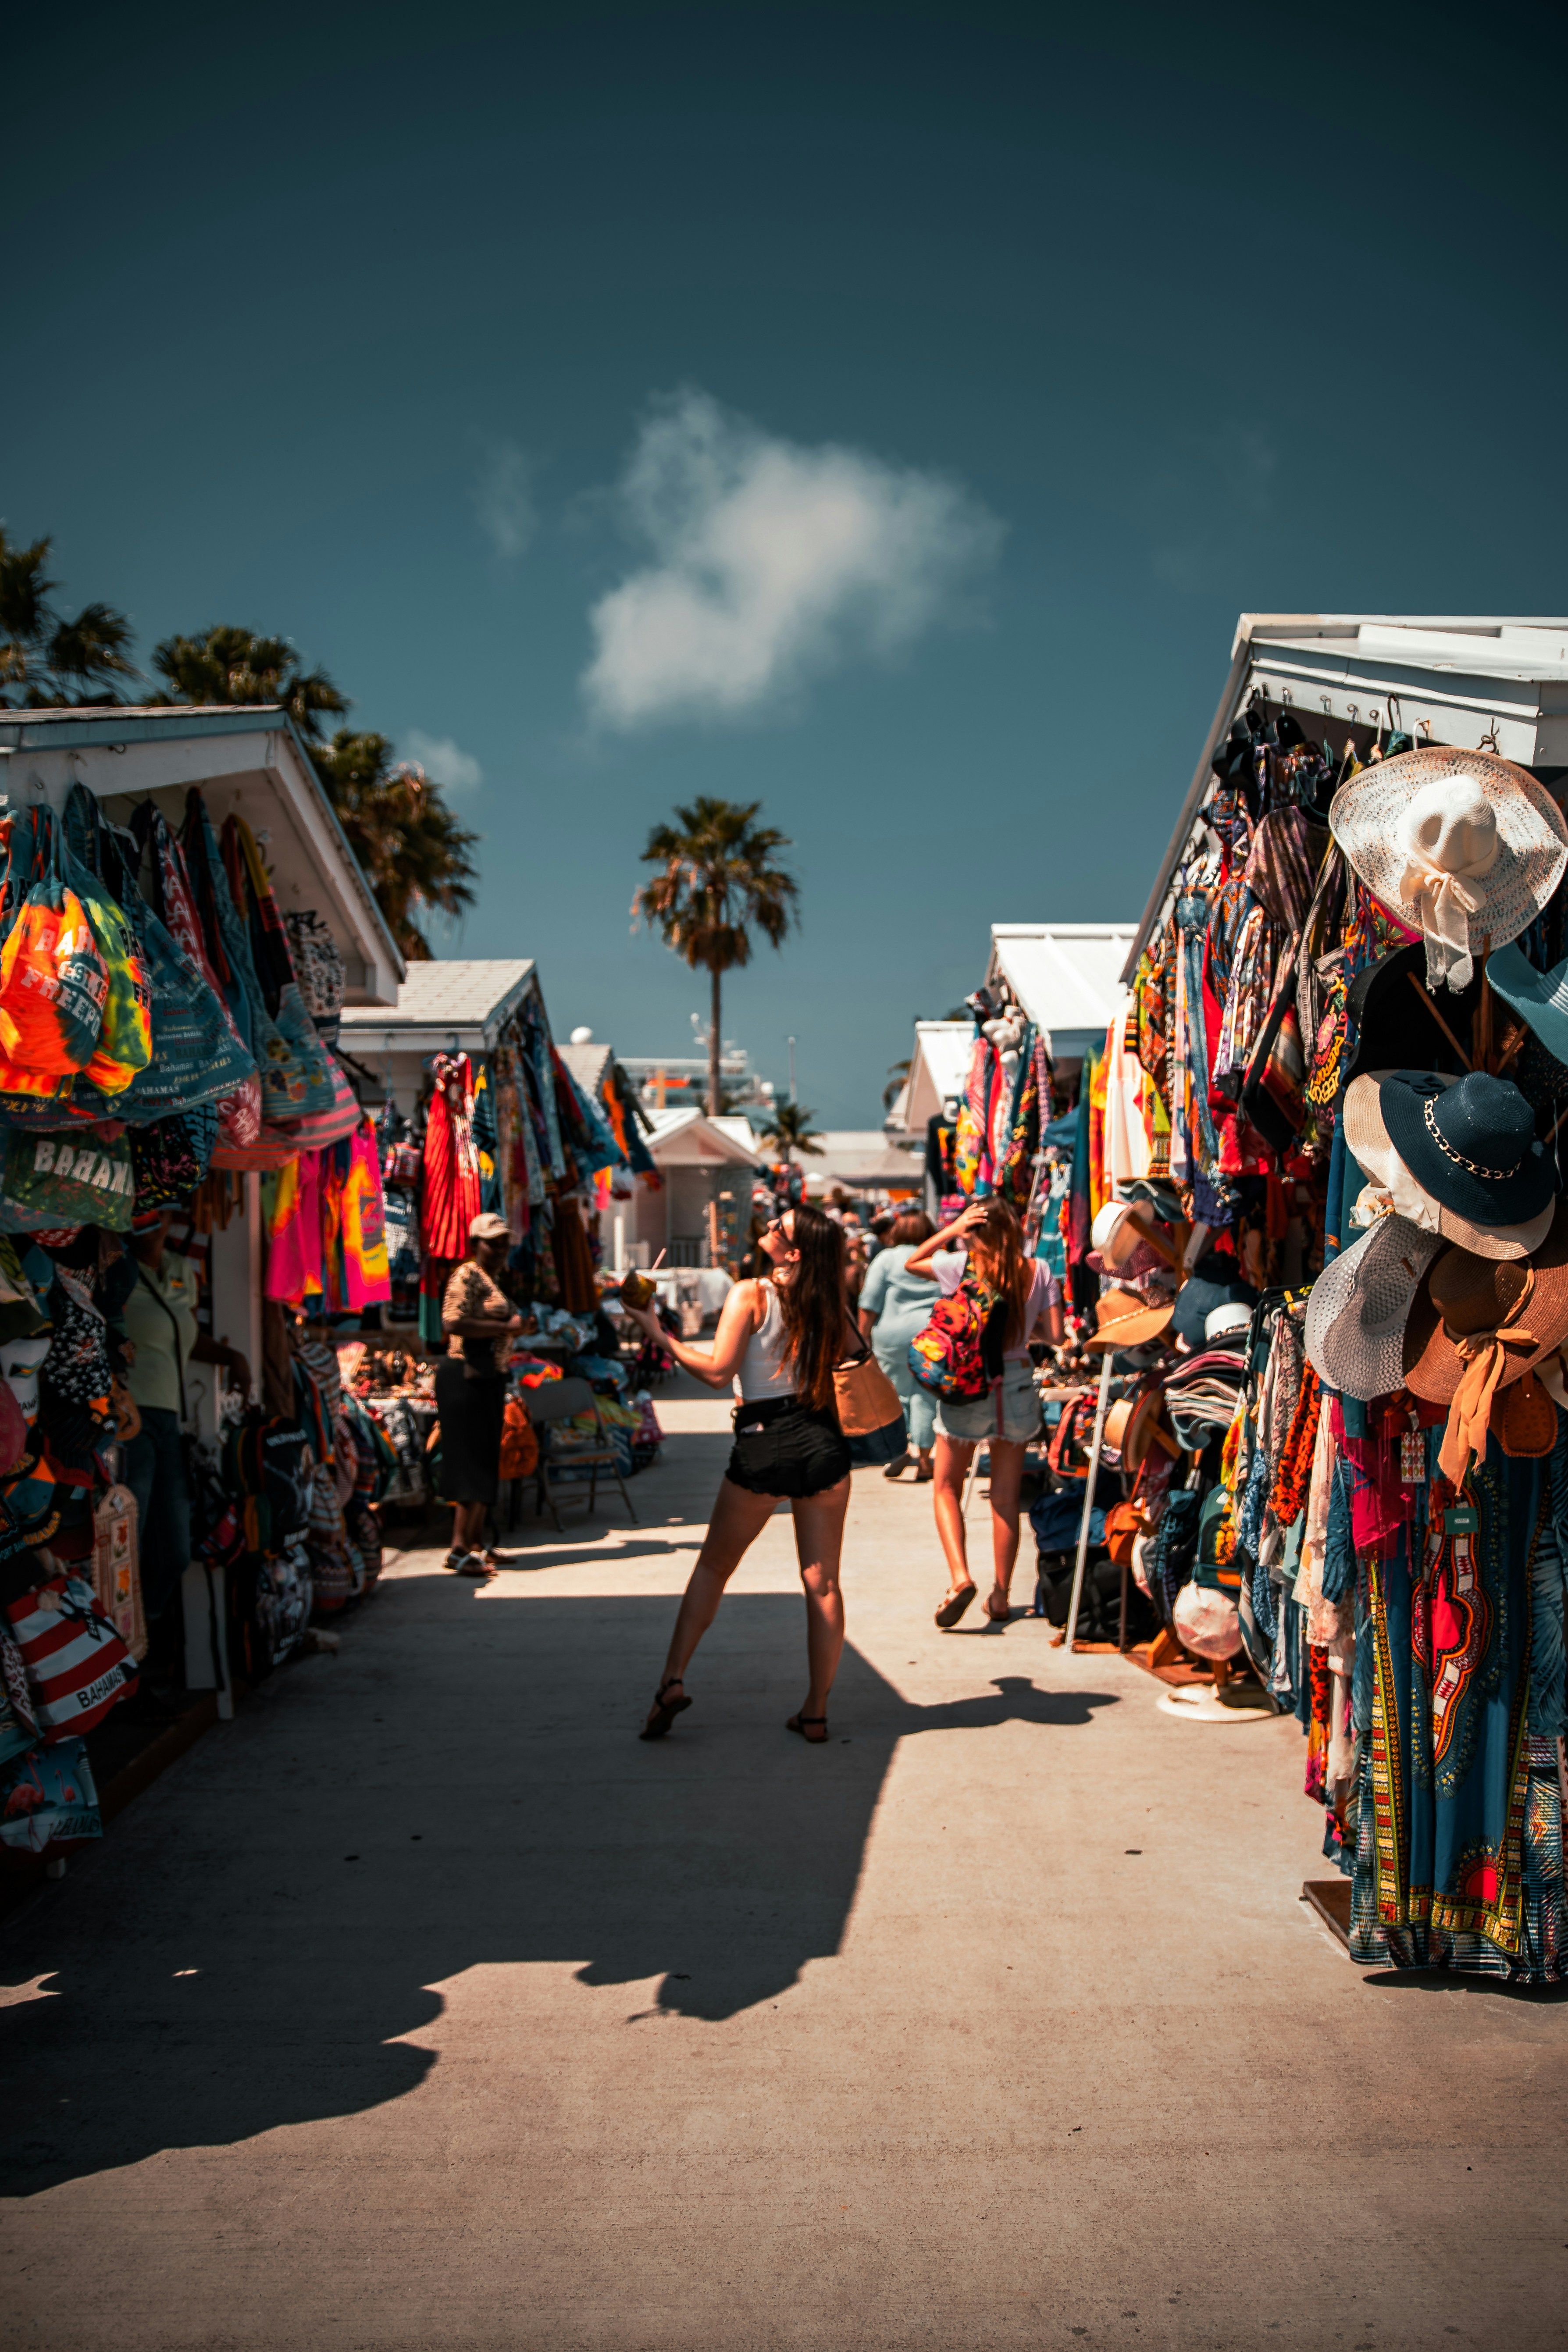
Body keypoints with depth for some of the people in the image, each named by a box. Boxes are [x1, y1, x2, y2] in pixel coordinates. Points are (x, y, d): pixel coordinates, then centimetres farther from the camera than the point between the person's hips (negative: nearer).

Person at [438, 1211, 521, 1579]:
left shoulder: (492, 1279, 20)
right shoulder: (468, 1276, -10)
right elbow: (453, 1322, -24)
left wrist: (511, 1328, 14)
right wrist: (506, 1327, -19)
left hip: (489, 1377, 10)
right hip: (467, 1376, -10)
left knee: (487, 1461, 13)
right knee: (472, 1459, -11)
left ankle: (477, 1542, 20)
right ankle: (460, 1548, -12)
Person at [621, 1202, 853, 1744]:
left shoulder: (750, 1296, -7)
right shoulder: (832, 1305, 4)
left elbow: (717, 1370, -11)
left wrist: (659, 1335, -3)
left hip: (763, 1445, -2)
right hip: (824, 1443, 3)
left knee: (713, 1566, 14)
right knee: (822, 1582, 7)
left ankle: (674, 1680, 9)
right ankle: (816, 1712, 11)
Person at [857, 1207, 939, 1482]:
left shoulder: (886, 1258, 0)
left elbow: (870, 1305, -3)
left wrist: (863, 1336, 5)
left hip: (894, 1335, -2)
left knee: (897, 1393, 9)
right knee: (926, 1395, 7)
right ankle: (923, 1458, 8)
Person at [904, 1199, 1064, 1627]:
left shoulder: (961, 1264, -9)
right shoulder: (1038, 1271, -2)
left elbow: (912, 1263, 10)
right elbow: (1055, 1336, -2)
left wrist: (951, 1229, 3)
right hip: (1017, 1385, 3)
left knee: (946, 1487, 12)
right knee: (1006, 1497, 13)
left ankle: (959, 1576, -8)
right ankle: (1001, 1596, 19)